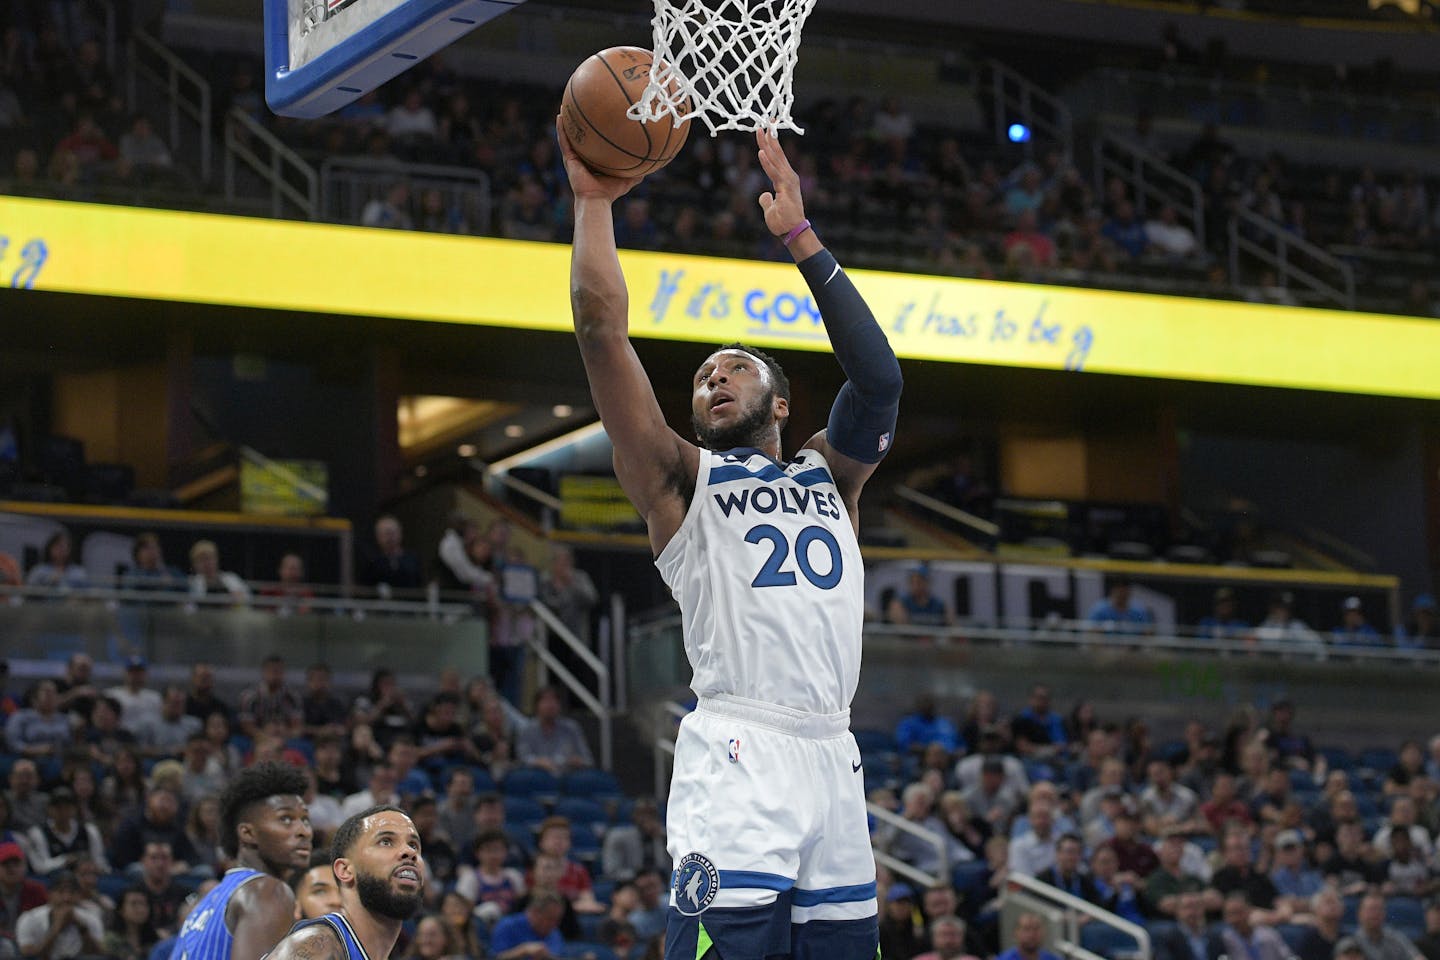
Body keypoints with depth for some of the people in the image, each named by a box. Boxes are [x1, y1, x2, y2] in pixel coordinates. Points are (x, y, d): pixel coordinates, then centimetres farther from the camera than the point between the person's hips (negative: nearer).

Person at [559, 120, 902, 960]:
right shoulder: (680, 479, 15)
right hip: (737, 755, -4)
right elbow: (601, 325, 6)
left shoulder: (830, 475, 25)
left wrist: (802, 237, 8)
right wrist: (595, 198, 9)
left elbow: (878, 377, 7)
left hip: (834, 759, 4)